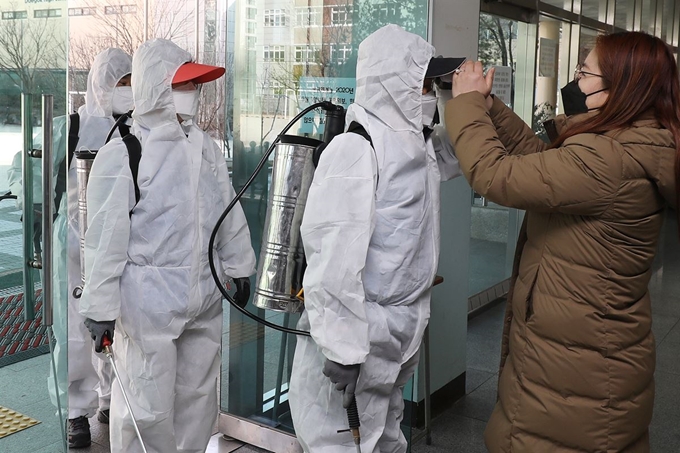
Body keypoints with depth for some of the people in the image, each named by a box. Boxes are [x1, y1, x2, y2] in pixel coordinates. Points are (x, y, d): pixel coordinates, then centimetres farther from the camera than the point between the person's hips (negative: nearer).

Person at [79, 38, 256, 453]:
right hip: (149, 302, -6)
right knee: (148, 408, 1)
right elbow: (106, 237, -13)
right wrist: (101, 307, -12)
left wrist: (239, 267, 19)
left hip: (205, 297, 6)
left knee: (199, 397, 17)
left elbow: (229, 212, 15)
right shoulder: (121, 154, -13)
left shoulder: (206, 147, 6)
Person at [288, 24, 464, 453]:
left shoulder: (417, 144, 6)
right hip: (359, 332, -6)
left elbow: (455, 154, 28)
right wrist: (342, 348, -24)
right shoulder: (356, 149, -19)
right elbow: (334, 257, -24)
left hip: (403, 332, 6)